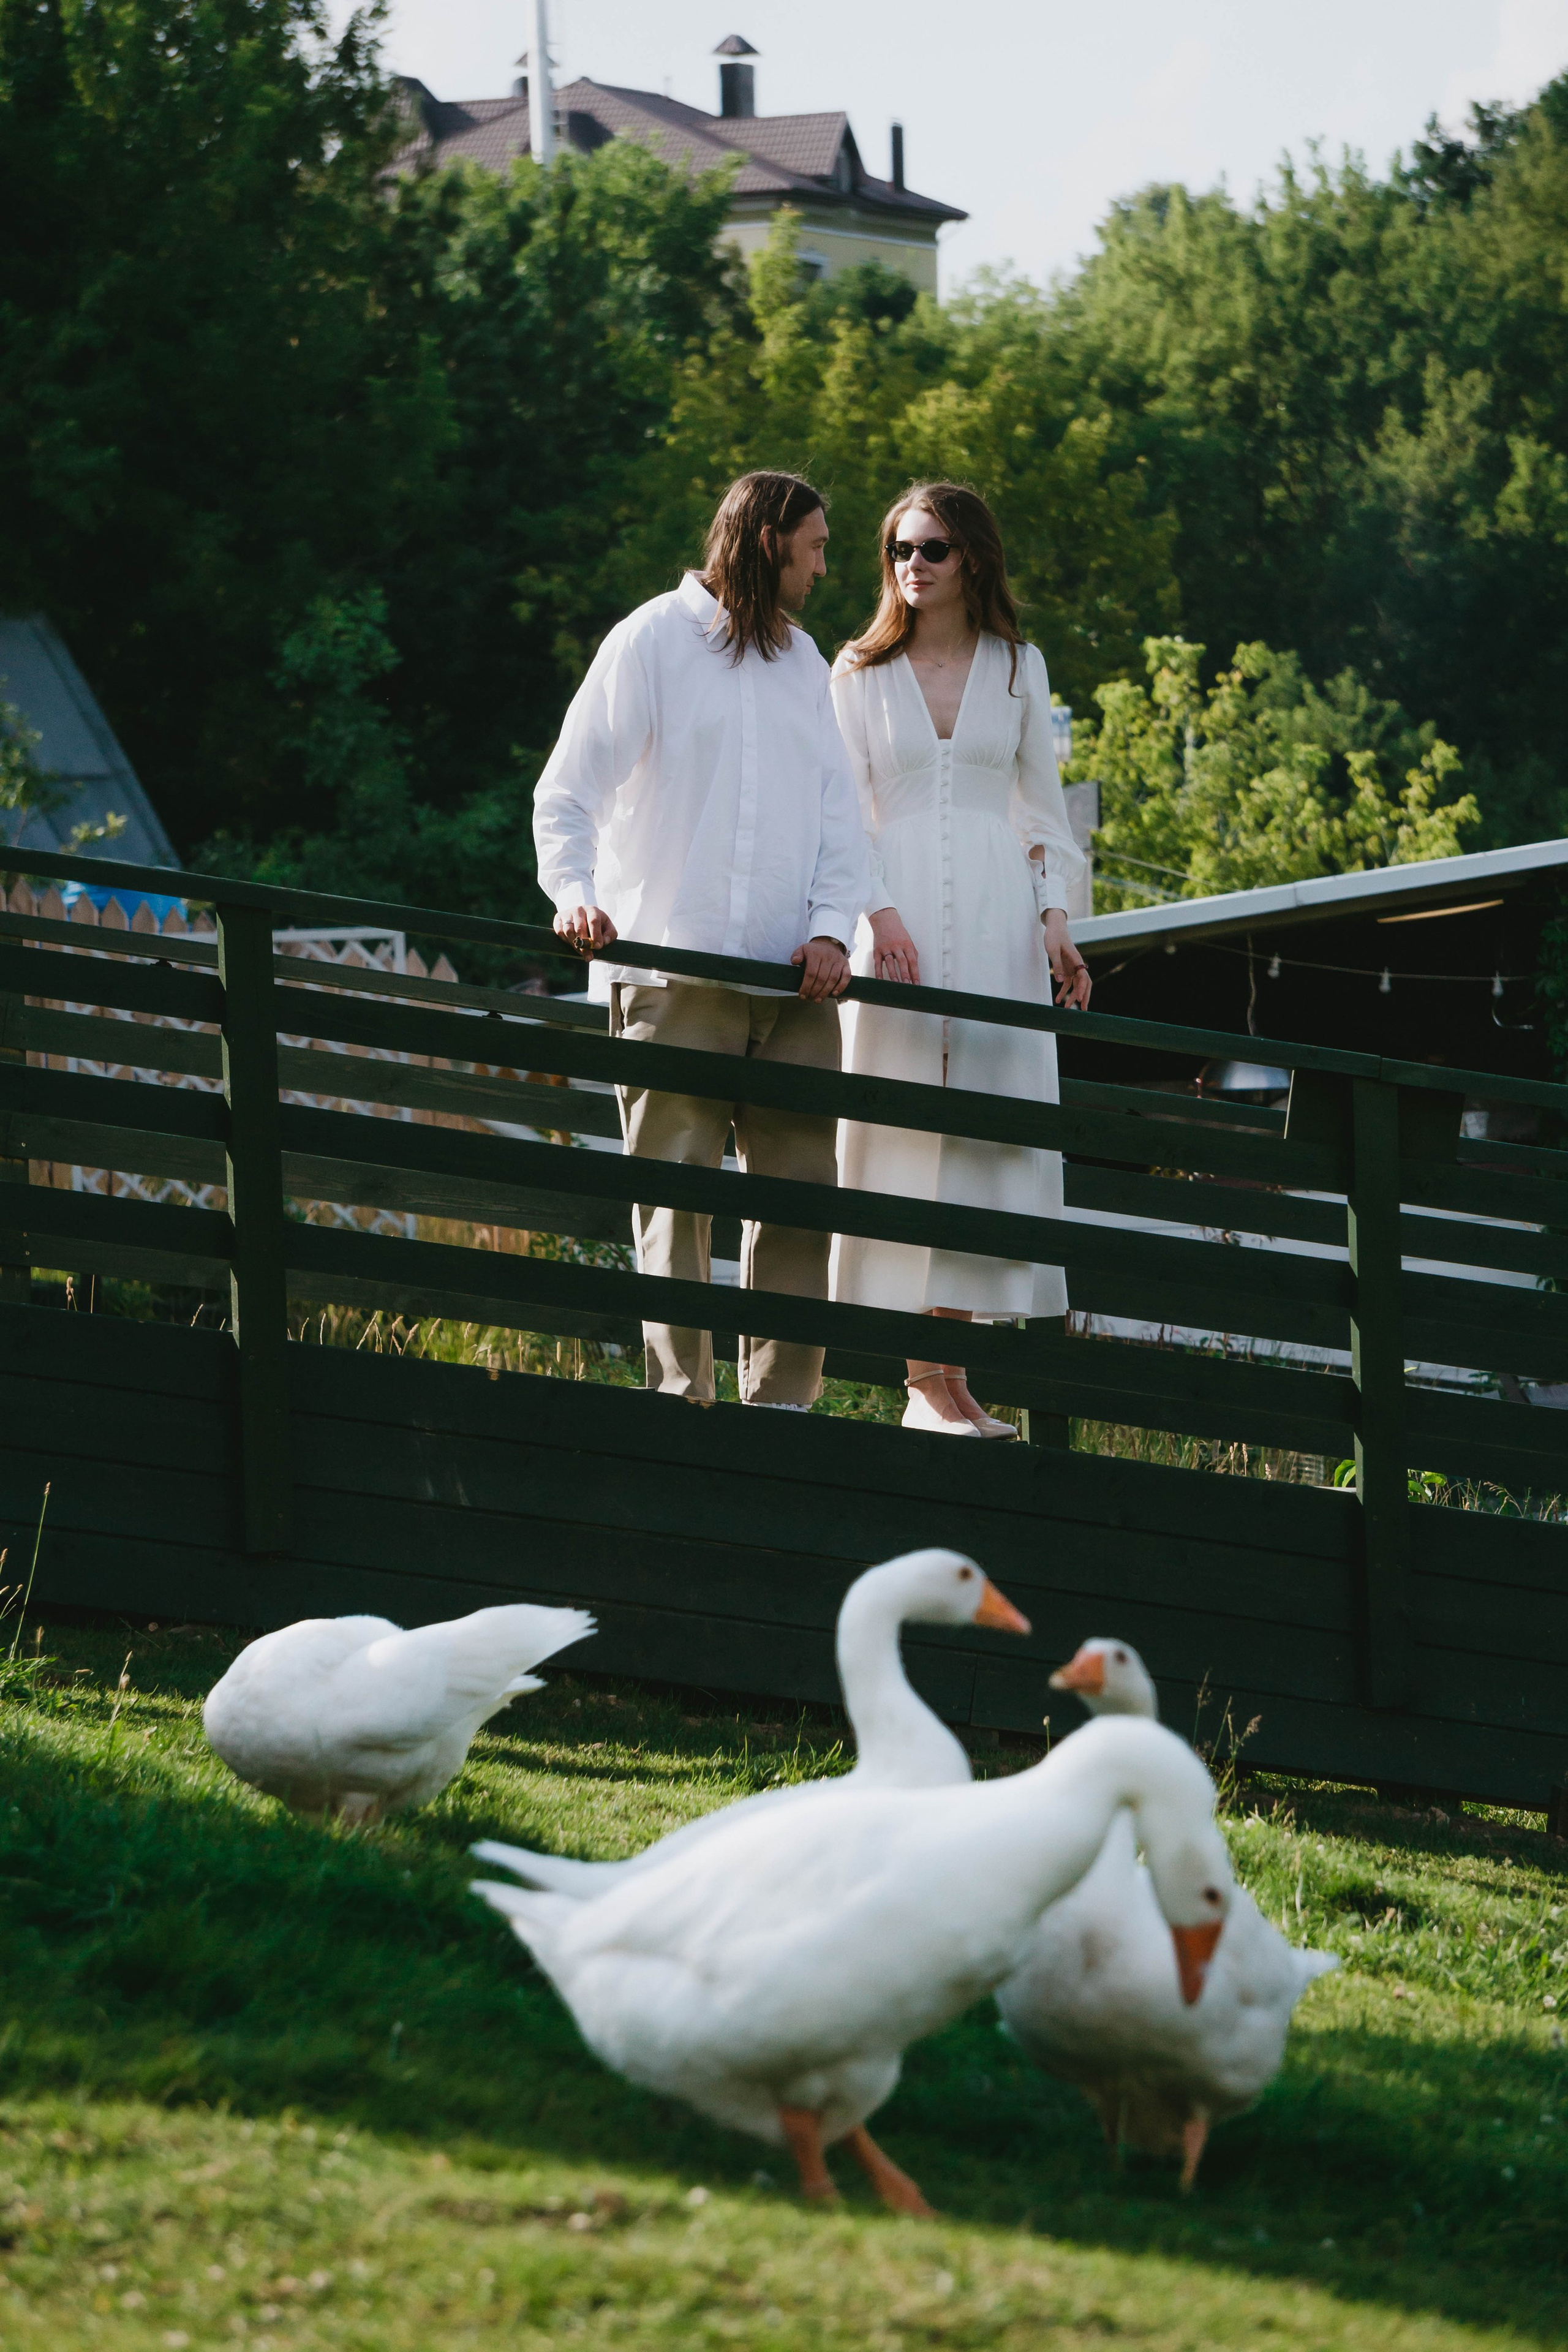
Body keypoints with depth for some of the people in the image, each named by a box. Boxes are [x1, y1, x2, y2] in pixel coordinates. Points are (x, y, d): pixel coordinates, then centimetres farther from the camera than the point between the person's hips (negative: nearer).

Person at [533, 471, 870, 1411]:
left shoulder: (804, 662, 19)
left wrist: (832, 927, -2)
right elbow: (567, 795, -1)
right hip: (673, 972, -5)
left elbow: (840, 808, 15)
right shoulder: (653, 642, 2)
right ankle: (681, 1397, -5)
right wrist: (577, 895, -19)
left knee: (802, 1186, 1)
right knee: (676, 1191, -5)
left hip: (792, 982, 5)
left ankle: (781, 1402, 5)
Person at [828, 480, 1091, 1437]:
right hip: (898, 911, -1)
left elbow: (1042, 803, 14)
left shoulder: (1018, 666, 11)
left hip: (997, 916, 1)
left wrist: (1054, 917, 2)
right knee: (903, 1116, -7)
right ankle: (928, 1377, -7)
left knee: (991, 1123, -5)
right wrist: (877, 913, -11)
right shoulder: (862, 671, 7)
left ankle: (949, 1379, -3)